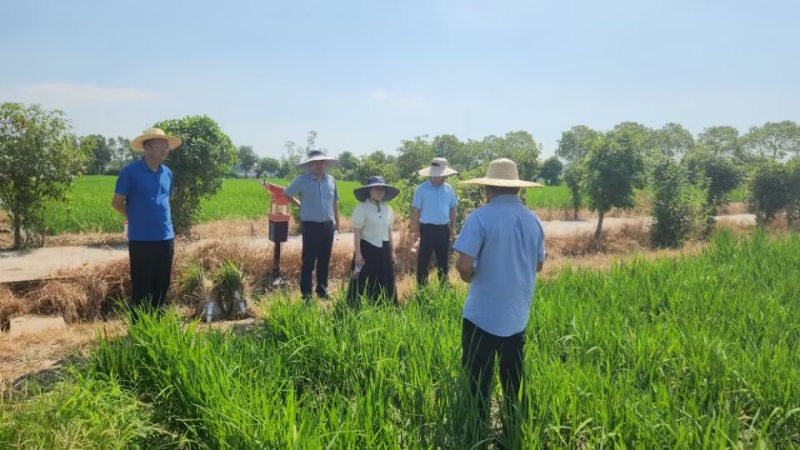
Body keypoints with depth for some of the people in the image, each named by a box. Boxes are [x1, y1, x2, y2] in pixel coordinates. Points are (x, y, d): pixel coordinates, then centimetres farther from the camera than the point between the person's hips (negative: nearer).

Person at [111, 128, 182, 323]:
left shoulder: (167, 173, 8)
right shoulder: (130, 171, -9)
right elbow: (117, 202, -3)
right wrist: (137, 218, 8)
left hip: (166, 238, 5)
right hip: (141, 239, -5)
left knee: (162, 286, 13)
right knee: (142, 288, 3)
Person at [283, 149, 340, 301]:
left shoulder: (331, 180, 6)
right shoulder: (302, 180, -6)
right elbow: (286, 194, 9)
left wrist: (337, 222, 17)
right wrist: (300, 205, 5)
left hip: (328, 226, 4)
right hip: (311, 226, -4)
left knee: (324, 261, 13)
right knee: (308, 262, 0)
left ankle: (322, 291, 25)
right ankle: (306, 294, 8)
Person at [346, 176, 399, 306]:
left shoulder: (387, 209, 8)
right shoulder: (361, 208, -10)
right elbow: (357, 232, -12)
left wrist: (392, 251, 13)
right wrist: (358, 253, -16)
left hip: (384, 250, 6)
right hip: (367, 249, -6)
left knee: (385, 282, 11)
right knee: (365, 283, -1)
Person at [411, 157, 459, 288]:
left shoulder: (449, 189, 4)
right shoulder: (421, 189, -9)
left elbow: (452, 209, 12)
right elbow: (416, 210, -7)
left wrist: (453, 228, 11)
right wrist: (415, 230, -10)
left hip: (444, 229, 4)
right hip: (427, 228, -4)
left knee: (443, 260, 15)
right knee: (423, 260, 2)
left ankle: (444, 287, 28)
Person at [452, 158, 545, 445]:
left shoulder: (481, 217, -15)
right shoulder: (533, 220, 3)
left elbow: (464, 266, -21)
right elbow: (538, 265, 14)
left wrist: (468, 276, 1)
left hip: (482, 315, -5)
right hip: (517, 316, 6)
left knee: (477, 384, 6)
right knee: (513, 383, 19)